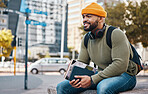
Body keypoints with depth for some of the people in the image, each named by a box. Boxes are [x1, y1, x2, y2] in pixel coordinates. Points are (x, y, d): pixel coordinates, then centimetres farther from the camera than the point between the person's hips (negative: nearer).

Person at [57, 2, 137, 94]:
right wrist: (75, 77, -15)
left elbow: (121, 65, -24)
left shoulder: (116, 34, -16)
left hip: (124, 75, -6)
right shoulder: (86, 39, 6)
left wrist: (92, 79, -27)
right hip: (102, 75, 6)